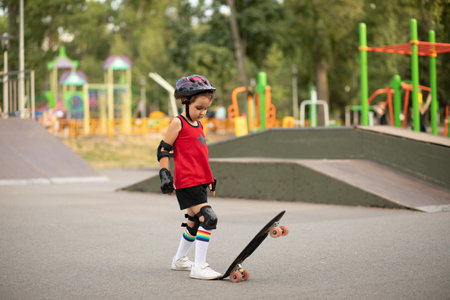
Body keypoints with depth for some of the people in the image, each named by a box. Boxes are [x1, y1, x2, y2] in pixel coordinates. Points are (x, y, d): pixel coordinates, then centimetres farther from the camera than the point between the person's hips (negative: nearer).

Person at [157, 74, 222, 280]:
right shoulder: (178, 123, -8)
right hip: (186, 182, -9)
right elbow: (163, 150, -7)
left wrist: (210, 180, 27)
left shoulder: (198, 126, 16)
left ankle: (179, 260, 37)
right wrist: (165, 175, -13)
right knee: (208, 219, -18)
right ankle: (199, 267, -16)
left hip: (199, 182, 9)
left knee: (194, 223, 19)